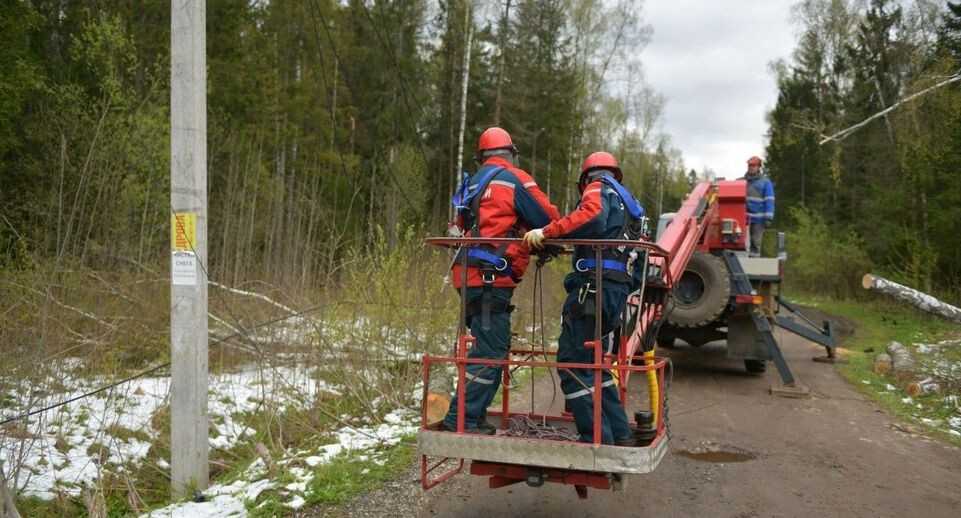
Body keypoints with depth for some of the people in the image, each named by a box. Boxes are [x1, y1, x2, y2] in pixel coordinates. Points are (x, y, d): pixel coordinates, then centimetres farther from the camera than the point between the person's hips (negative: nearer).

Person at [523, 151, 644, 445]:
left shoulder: (599, 188, 1)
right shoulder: (629, 203, 29)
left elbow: (592, 216, -21)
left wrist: (546, 232, -22)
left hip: (594, 285, -9)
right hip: (619, 287, 9)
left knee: (573, 363, -7)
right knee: (592, 362, 17)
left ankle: (598, 441, -8)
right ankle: (620, 436, 20)